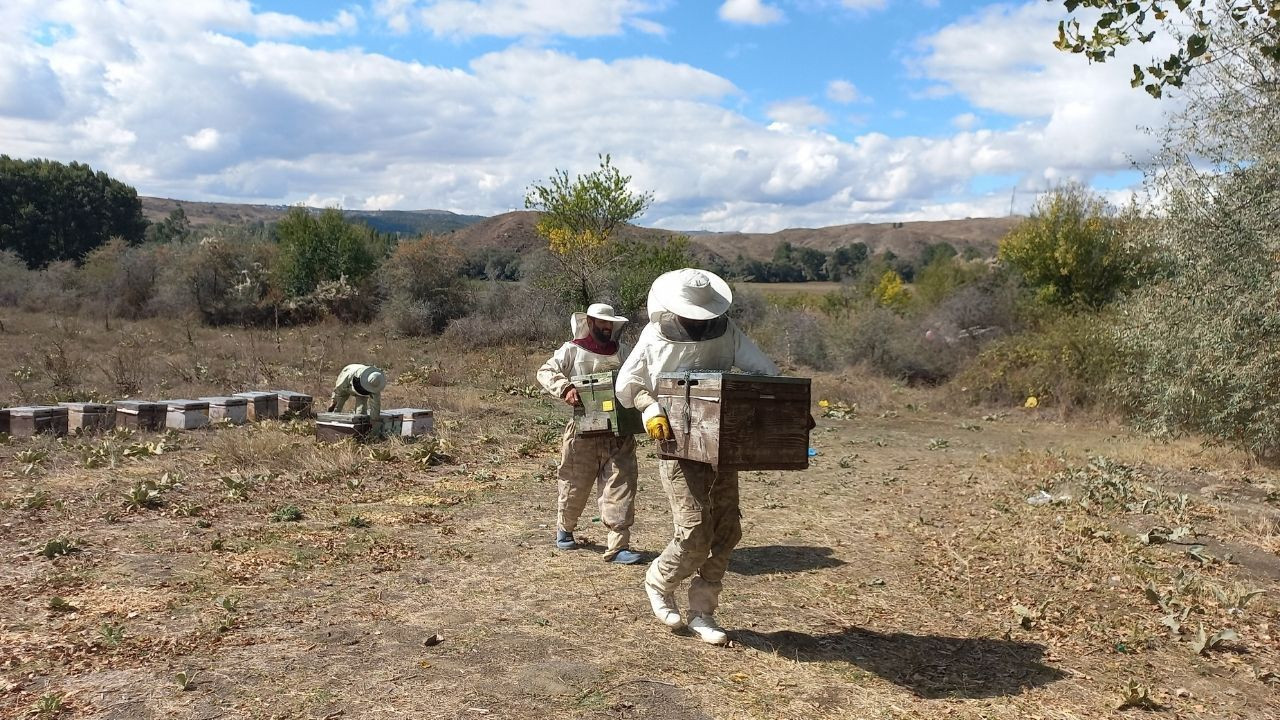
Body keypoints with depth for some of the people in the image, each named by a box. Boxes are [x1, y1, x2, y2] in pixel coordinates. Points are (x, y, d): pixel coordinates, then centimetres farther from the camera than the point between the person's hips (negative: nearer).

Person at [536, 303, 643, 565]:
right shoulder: (572, 350, 0)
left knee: (621, 487, -5)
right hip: (583, 431, -2)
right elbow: (545, 372, -7)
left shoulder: (623, 351, 10)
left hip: (619, 432, 2)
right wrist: (565, 388, -25)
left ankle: (618, 546, -2)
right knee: (575, 486, 12)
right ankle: (565, 529, 40)